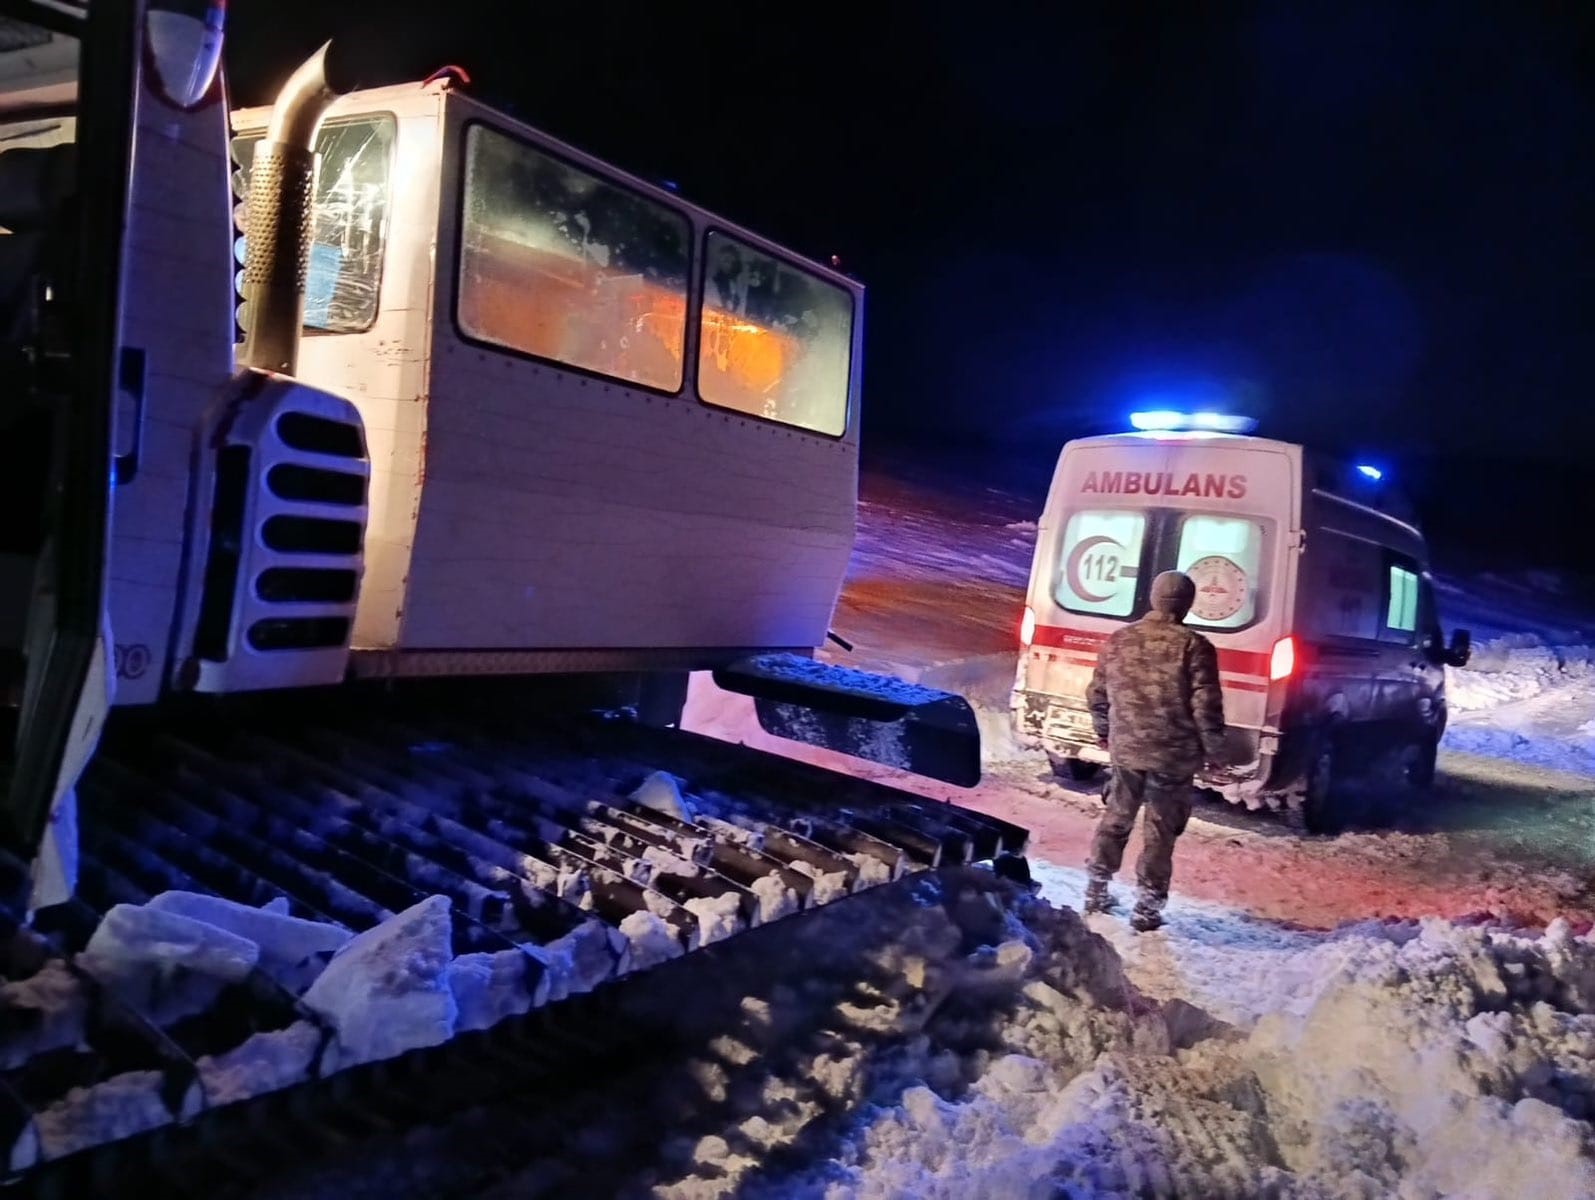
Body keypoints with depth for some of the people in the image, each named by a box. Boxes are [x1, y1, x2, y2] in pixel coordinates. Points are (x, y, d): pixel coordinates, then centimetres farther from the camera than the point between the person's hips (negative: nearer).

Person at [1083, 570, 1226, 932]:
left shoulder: (1119, 640, 3)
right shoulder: (1193, 646, -12)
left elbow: (1097, 695, 11)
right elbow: (1206, 707, -13)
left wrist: (1104, 732, 27)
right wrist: (1214, 750, 0)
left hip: (1125, 750, 4)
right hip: (1174, 757, -4)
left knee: (1116, 819, 20)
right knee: (1160, 831, 8)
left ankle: (1096, 892, 27)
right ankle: (1147, 908, 13)